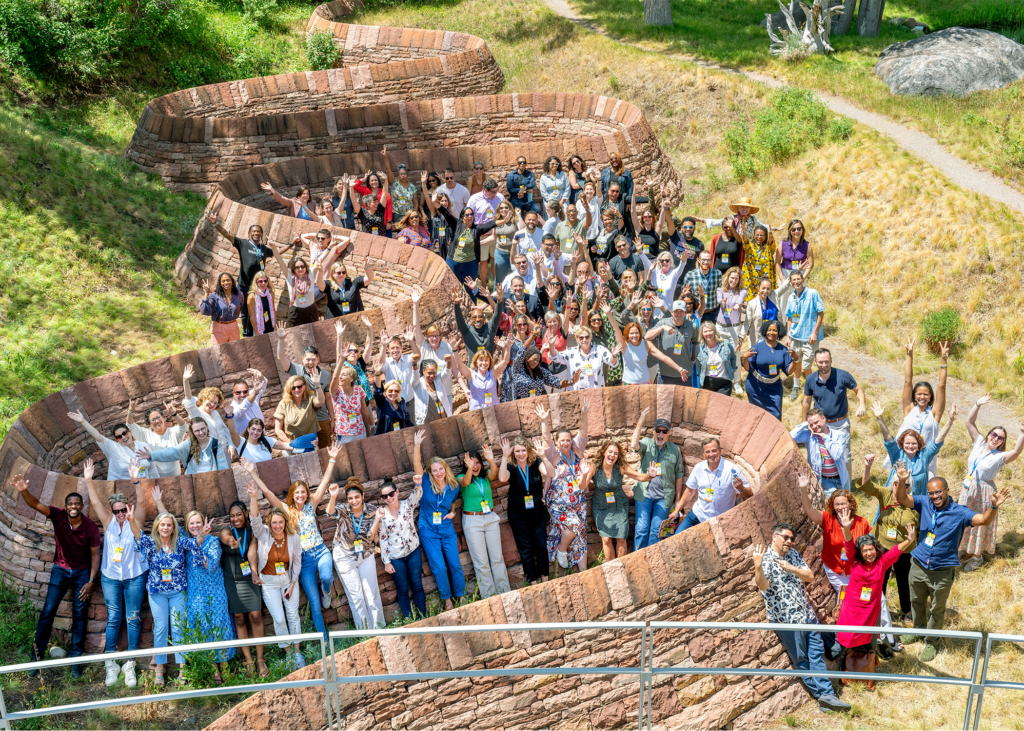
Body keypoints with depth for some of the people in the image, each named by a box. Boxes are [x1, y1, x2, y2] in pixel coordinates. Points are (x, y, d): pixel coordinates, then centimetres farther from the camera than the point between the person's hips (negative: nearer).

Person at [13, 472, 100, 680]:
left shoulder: (90, 527, -17)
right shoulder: (58, 515, -16)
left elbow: (95, 554, -9)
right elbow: (35, 504, -30)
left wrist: (91, 581, -14)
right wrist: (23, 491, -50)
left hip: (82, 572, -1)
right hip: (60, 569, 1)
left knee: (80, 614, 0)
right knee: (48, 610, -5)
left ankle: (75, 658, 9)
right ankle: (37, 653, 6)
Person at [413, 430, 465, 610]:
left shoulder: (453, 486, 0)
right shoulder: (426, 483, -8)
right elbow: (417, 465, -22)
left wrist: (453, 512, -1)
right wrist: (417, 445, -33)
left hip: (447, 529, 2)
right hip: (428, 531, -2)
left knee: (455, 565, 4)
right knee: (439, 567, -1)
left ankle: (461, 597, 19)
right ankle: (447, 600, 14)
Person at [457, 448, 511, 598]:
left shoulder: (486, 475, 3)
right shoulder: (461, 478, -4)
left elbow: (494, 474, -20)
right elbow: (465, 482, -28)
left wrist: (491, 461, -42)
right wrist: (469, 468, -49)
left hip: (490, 518, 3)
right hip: (472, 521, -3)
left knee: (497, 557, 7)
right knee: (481, 562, 1)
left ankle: (504, 591, 16)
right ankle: (489, 596, 7)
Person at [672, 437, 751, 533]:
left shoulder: (732, 469, -16)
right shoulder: (698, 468, -2)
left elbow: (749, 495, -14)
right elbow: (690, 491, 12)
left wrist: (741, 489, -36)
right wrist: (677, 510, 14)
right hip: (698, 513, 4)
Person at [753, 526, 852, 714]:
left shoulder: (793, 554, 8)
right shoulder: (766, 559, -13)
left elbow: (810, 576, 3)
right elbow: (763, 586, -29)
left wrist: (791, 568, -14)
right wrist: (757, 566, -49)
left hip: (807, 614, 6)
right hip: (787, 620, -6)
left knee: (817, 653, 7)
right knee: (801, 660, 3)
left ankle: (826, 695, 11)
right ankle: (823, 694, 10)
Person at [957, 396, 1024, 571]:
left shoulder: (1000, 456, -13)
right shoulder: (980, 443, -1)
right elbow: (970, 422, -4)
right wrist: (977, 405, -16)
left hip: (983, 492, -4)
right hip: (968, 488, 4)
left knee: (980, 523, 7)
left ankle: (977, 556, 22)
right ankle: (968, 549, 35)